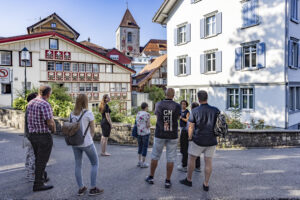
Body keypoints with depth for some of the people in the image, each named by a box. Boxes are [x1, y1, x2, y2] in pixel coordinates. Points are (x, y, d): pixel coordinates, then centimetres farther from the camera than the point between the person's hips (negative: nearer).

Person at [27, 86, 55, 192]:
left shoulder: (30, 103, 7)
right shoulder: (45, 104, -20)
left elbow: (29, 119, 12)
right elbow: (50, 122, -23)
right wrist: (54, 130, -2)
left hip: (32, 134, 8)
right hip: (44, 136, -8)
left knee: (38, 158, 22)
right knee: (42, 160, 3)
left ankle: (39, 178, 37)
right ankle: (38, 184, 11)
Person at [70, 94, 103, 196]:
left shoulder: (72, 114, 3)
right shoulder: (88, 113, -13)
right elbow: (93, 130, -7)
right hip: (86, 143, -5)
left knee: (78, 165, 14)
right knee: (95, 163, 10)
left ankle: (81, 188, 22)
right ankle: (93, 188, 12)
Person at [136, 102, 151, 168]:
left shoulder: (138, 114, 7)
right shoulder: (147, 114, -13)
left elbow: (137, 124, 10)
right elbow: (148, 125, -16)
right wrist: (149, 126, 5)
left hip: (138, 133, 6)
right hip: (145, 133, -6)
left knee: (140, 147, 17)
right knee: (145, 148, 3)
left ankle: (139, 161, 21)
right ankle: (143, 163, 7)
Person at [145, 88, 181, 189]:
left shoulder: (158, 104, -5)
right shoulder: (177, 106, -7)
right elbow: (177, 119, 7)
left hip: (160, 134, 1)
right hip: (172, 135, 0)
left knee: (155, 156, 15)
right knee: (170, 158, 9)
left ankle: (151, 177, 25)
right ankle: (168, 181, 14)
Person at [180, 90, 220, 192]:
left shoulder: (195, 111, -12)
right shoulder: (215, 110, -5)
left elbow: (191, 127, -8)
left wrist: (190, 139, 4)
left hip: (198, 140, -3)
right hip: (211, 141, 3)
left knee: (191, 158, 14)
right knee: (208, 161, 11)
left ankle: (188, 180, 26)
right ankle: (206, 184, 18)